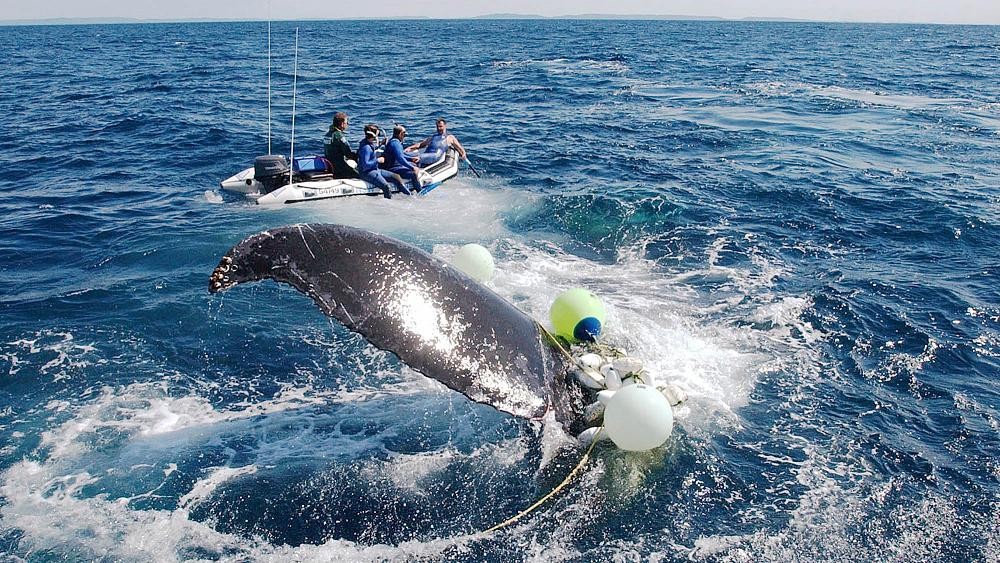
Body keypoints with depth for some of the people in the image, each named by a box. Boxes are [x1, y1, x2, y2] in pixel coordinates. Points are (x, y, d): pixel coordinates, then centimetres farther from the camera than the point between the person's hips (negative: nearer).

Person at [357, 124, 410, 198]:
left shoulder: (371, 143, 6)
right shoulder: (366, 147, -23)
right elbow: (365, 165, -27)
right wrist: (378, 160, -19)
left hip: (375, 169, 11)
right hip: (367, 173, -11)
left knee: (396, 176, 8)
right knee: (387, 187, -28)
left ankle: (410, 195, 13)